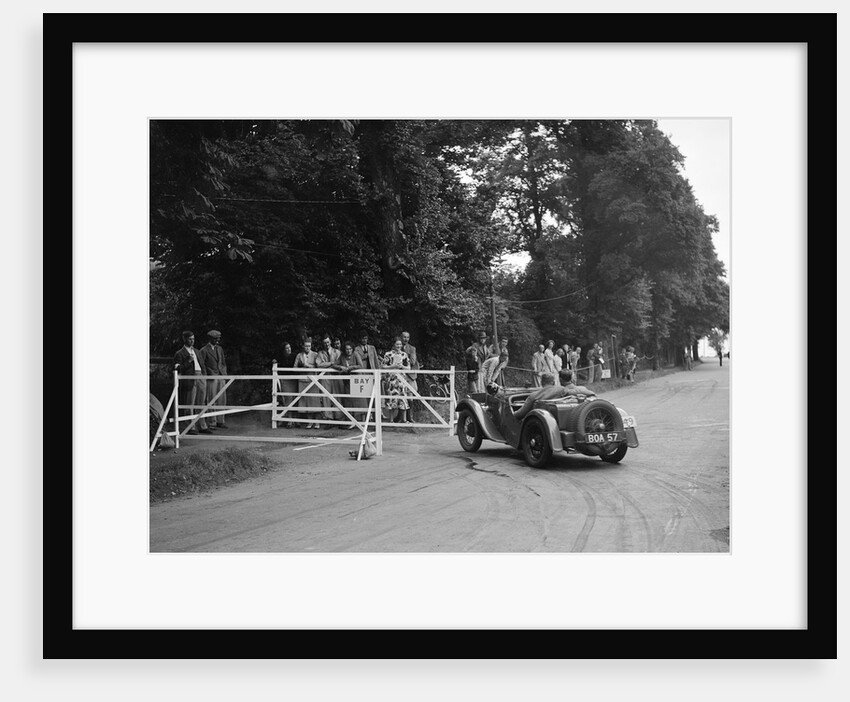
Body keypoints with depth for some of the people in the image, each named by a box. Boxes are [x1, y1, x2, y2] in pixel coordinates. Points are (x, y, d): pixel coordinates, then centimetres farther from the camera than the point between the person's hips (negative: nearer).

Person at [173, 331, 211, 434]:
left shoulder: (196, 351, 21)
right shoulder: (180, 354, -1)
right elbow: (178, 369, -9)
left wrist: (204, 378, 15)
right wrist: (188, 361, -18)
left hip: (201, 378, 7)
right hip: (189, 380, -7)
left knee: (201, 404, 10)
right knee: (189, 405, -3)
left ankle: (202, 426, 15)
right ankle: (191, 428, 0)